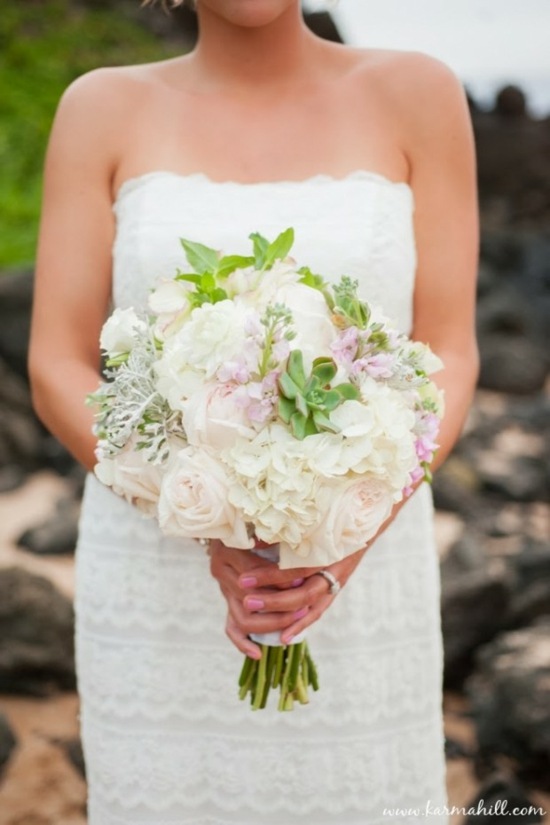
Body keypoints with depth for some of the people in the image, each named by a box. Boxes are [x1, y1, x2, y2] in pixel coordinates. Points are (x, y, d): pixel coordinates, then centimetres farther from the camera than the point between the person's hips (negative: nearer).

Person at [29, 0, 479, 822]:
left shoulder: (419, 93, -2)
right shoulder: (103, 108, -1)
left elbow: (448, 366, -6)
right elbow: (58, 377, -6)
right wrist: (216, 527, -23)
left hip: (359, 590, 0)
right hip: (159, 587, 0)